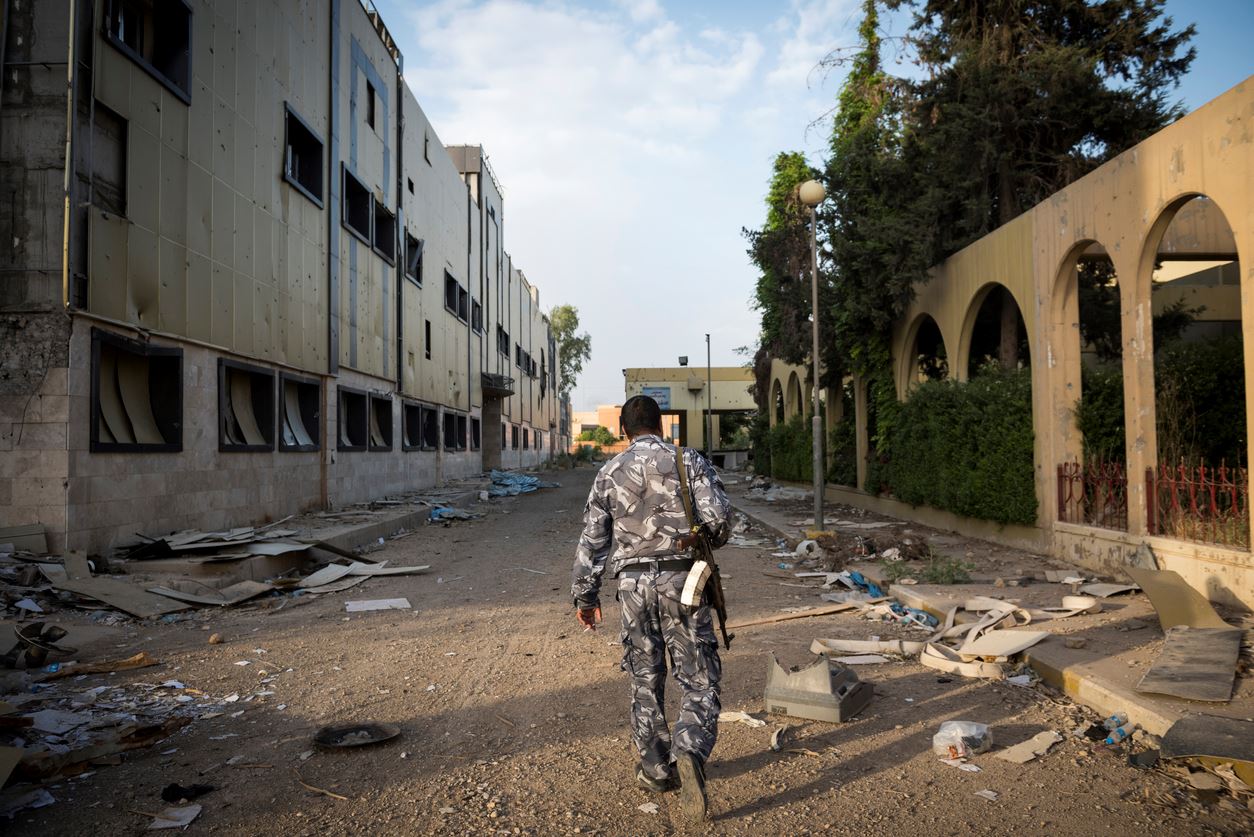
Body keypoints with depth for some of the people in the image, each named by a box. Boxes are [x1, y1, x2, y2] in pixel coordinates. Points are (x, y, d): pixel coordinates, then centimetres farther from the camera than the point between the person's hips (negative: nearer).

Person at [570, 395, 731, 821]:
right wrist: (704, 541, 14)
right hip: (681, 578, -2)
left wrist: (585, 594, 14)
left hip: (633, 582, 2)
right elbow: (718, 518, -9)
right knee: (698, 677, 4)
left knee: (645, 680, 15)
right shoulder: (689, 461, 0)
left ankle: (656, 770, 23)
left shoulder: (610, 472, 6)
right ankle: (689, 751, -19)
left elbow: (592, 538, 6)